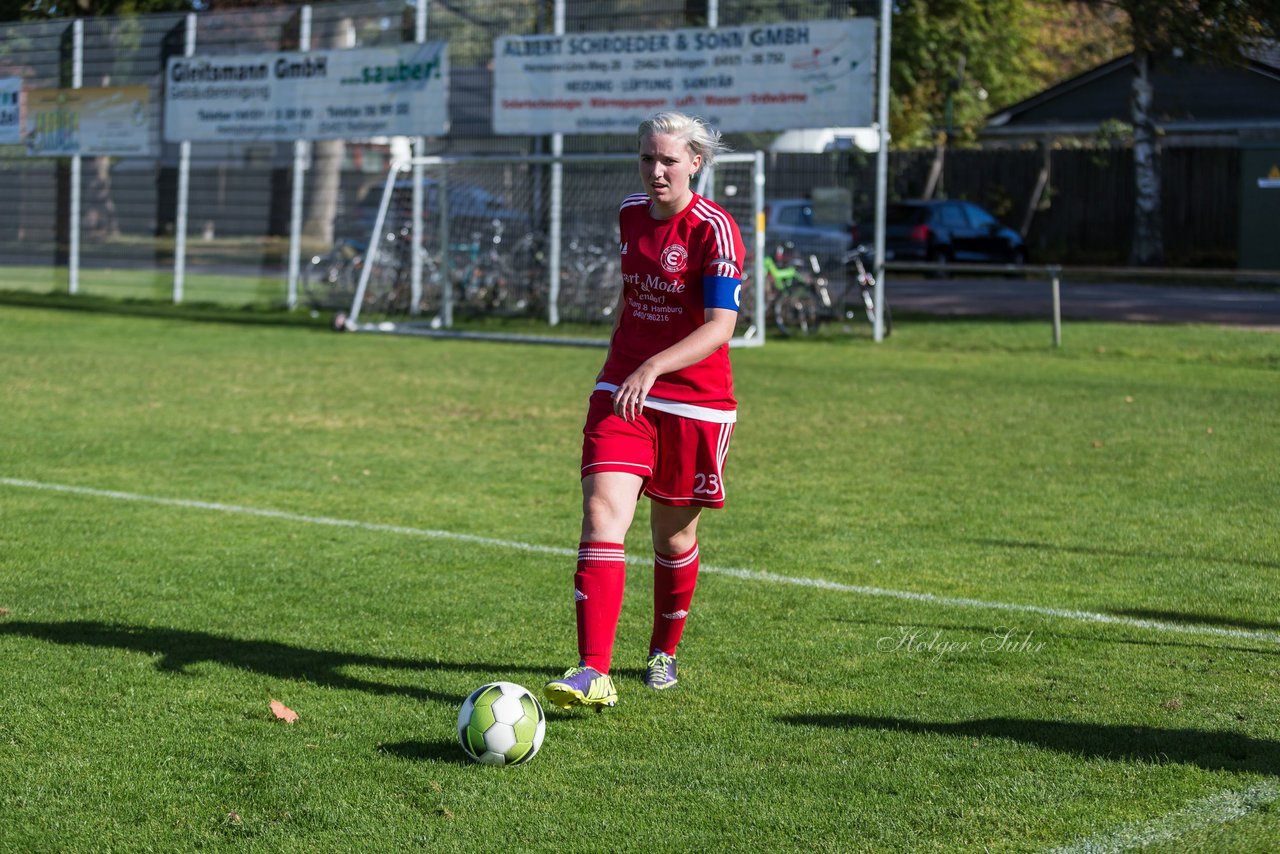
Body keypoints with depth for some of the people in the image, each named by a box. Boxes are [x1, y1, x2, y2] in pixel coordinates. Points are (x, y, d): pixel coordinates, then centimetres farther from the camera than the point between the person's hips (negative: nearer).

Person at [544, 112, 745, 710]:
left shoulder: (714, 229, -13)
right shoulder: (631, 214, 8)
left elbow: (720, 326, -22)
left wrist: (652, 367, -33)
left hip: (695, 402, -4)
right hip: (620, 393, 4)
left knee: (673, 533, 11)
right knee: (602, 515, -15)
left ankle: (664, 653, 36)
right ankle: (593, 673, -23)